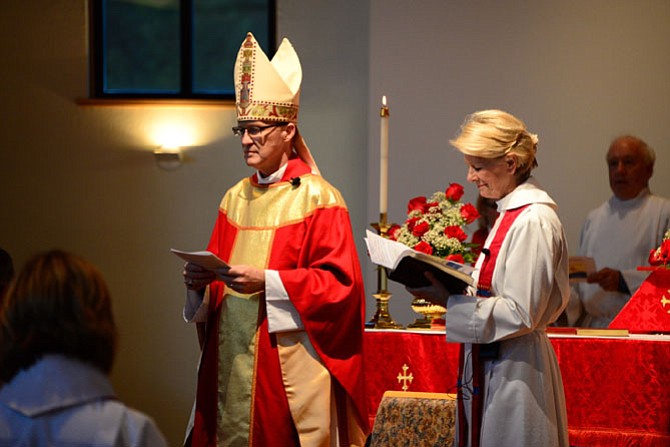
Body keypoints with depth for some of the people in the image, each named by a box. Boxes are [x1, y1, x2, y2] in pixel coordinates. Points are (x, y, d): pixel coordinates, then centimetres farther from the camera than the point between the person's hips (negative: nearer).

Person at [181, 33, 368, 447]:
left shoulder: (318, 198, -6)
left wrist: (268, 281, -20)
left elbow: (339, 283, -12)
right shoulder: (235, 198, 13)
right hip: (231, 360, 6)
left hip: (288, 363, -6)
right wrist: (200, 280, -4)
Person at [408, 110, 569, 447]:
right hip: (491, 363, 9)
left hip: (513, 371, -9)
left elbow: (520, 314, -22)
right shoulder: (510, 214, 12)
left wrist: (449, 301, -20)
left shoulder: (534, 222, -18)